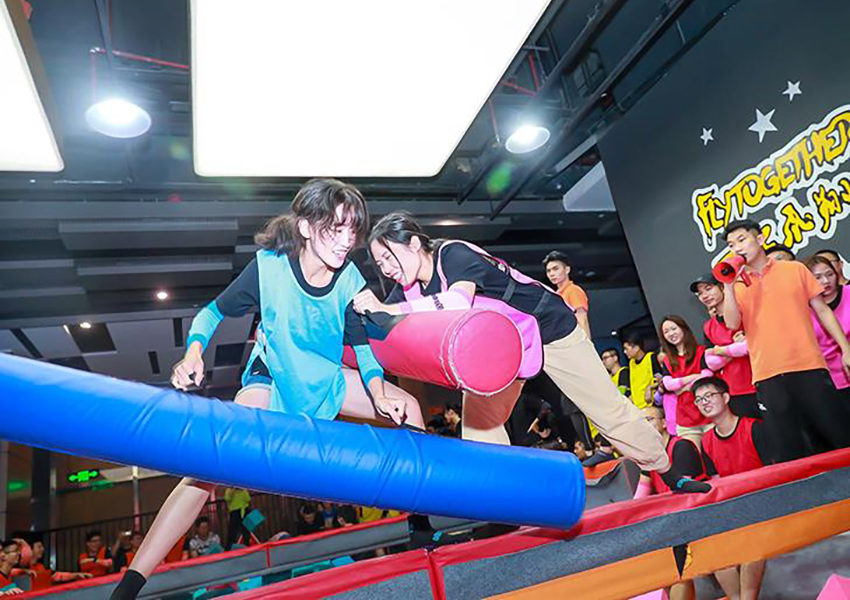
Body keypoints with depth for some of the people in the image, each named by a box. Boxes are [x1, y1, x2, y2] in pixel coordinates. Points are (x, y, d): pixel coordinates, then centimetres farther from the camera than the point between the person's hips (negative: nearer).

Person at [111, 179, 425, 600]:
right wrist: (194, 353, -29)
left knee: (408, 408, -4)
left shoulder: (349, 278, -15)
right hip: (271, 379, -4)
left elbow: (361, 346, -7)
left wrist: (379, 395, -22)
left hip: (326, 379, 4)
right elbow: (213, 312, -10)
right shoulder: (268, 267, -24)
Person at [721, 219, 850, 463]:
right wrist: (728, 286, -10)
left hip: (809, 368, 0)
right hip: (767, 376, 0)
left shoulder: (795, 270, 10)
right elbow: (732, 323, -4)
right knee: (788, 451, 3)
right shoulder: (736, 285, 10)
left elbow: (822, 310, 11)